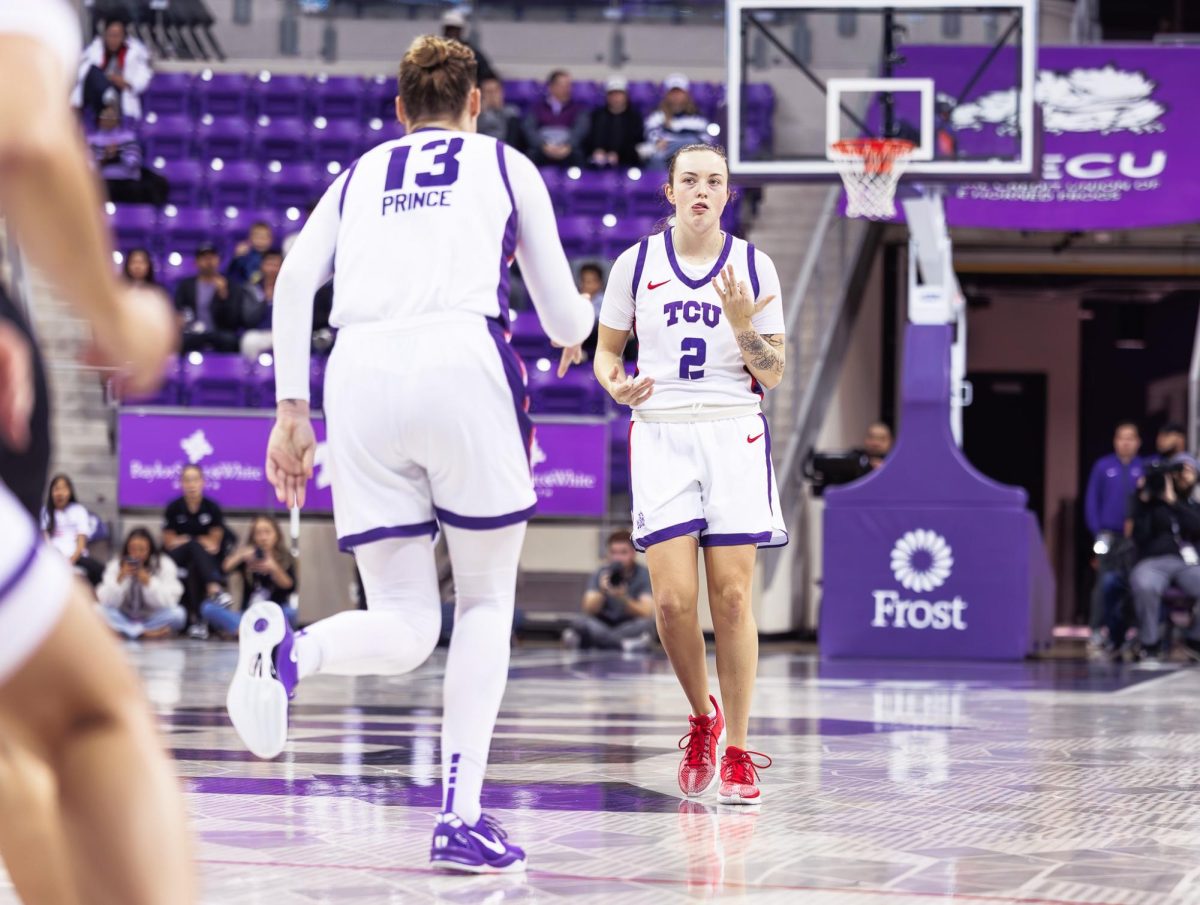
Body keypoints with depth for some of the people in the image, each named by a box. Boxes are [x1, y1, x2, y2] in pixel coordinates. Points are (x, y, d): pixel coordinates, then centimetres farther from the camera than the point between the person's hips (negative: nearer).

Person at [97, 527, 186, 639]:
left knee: (178, 613, -29)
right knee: (99, 611, -28)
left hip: (152, 618, -1)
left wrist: (148, 582, -28)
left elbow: (168, 602, -16)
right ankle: (145, 633, -31)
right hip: (125, 619, 1)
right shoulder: (116, 565, -4)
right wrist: (119, 579, -27)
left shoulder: (164, 564, -7)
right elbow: (106, 602, -13)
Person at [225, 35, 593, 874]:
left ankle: (287, 647, -29)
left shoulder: (362, 172, 27)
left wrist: (291, 411, 10)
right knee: (487, 598, 14)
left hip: (360, 370, 3)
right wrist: (579, 327, 46)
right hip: (461, 362, -2)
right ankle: (463, 817, 2)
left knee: (403, 630, 5)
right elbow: (563, 318, 22)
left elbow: (295, 279, 10)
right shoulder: (505, 164, 21)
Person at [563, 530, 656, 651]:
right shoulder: (600, 574, -2)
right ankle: (625, 644, -45)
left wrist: (623, 598, -36)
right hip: (603, 626, 1)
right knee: (579, 621, -27)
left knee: (646, 623, -35)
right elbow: (589, 610, -12)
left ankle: (582, 641, -38)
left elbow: (646, 613, -19)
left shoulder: (643, 575, -8)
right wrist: (601, 592, -32)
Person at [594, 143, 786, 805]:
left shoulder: (754, 267, 4)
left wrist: (742, 321, -15)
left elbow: (773, 375, 3)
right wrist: (617, 384, -9)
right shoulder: (637, 264, 4)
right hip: (661, 434, 0)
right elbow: (606, 350, 13)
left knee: (732, 597, -5)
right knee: (673, 600, -11)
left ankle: (737, 752, 5)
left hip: (735, 434, 0)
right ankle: (703, 718, 17)